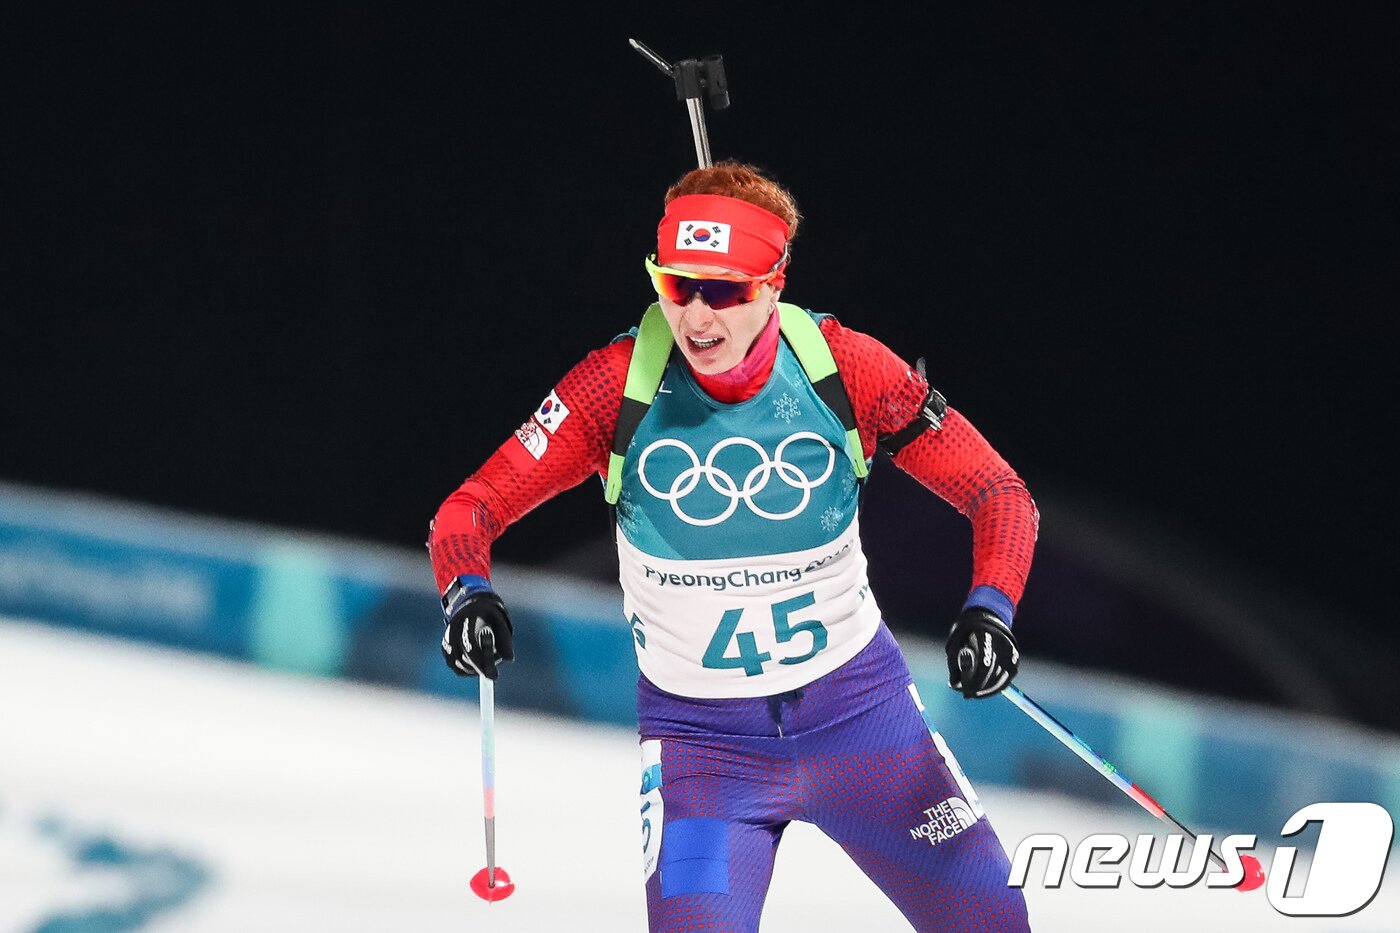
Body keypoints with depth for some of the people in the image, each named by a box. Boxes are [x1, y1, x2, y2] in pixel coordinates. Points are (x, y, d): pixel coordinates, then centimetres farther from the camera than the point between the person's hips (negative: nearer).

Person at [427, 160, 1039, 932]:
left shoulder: (842, 365, -14)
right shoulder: (619, 384, -16)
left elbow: (998, 493, -8)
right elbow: (470, 509, -11)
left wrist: (989, 609, -26)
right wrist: (467, 593, -33)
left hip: (857, 705, 1)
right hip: (700, 735, -1)